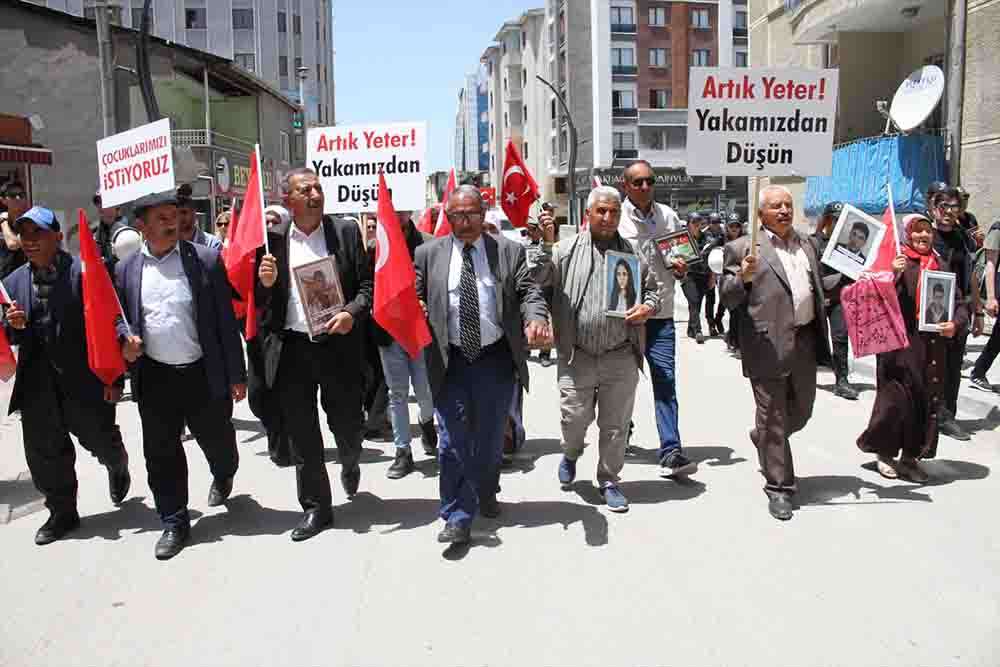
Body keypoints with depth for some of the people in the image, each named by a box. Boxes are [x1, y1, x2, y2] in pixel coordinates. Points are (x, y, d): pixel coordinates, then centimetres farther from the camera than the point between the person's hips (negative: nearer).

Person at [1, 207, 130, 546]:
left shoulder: (86, 272, -10)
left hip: (85, 381, -5)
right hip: (36, 385, 5)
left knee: (101, 441, 11)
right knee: (44, 454, 12)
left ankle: (118, 467, 45)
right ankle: (62, 513, 31)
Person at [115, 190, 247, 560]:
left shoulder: (205, 259, -5)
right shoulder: (126, 269, 4)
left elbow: (225, 320, -4)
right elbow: (118, 318, 15)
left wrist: (236, 375, -4)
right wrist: (125, 338, -9)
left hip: (203, 374, -2)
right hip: (154, 378, 2)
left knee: (217, 441, 12)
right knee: (161, 454, 8)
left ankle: (223, 476, 47)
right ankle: (174, 523, 25)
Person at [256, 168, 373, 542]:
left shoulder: (346, 232, 2)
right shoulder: (272, 239, 5)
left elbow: (368, 283, 1)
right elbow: (260, 301, 8)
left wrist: (353, 313, -16)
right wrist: (265, 282, -13)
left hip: (338, 343, -1)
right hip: (291, 348, 1)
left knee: (347, 424, 10)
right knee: (301, 434, 7)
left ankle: (350, 465, 45)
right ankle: (316, 508, 22)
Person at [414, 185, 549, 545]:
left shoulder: (510, 251, 3)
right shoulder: (428, 254, 5)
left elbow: (529, 291, -3)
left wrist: (536, 318, -23)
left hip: (496, 359, 1)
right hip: (450, 361, 0)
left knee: (490, 438, 15)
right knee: (452, 441, -2)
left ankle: (485, 495, 39)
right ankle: (458, 518, 7)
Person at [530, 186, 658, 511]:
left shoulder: (631, 253, 8)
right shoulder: (567, 249, 0)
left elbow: (652, 290, 15)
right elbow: (538, 279, -10)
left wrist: (647, 307, -5)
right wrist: (546, 243, -19)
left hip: (621, 358, 2)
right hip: (577, 356, -2)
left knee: (615, 424, 8)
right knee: (574, 418, 6)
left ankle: (609, 480, 25)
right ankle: (571, 455, 39)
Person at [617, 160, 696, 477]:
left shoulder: (668, 216, 8)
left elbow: (683, 257, 18)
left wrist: (681, 269, -4)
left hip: (660, 311, 2)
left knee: (665, 380, -4)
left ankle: (670, 452, -3)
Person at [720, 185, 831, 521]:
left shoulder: (807, 245, 16)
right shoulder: (742, 248, -3)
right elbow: (728, 299, -5)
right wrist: (743, 277, -23)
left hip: (805, 342, 6)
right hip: (768, 344, -6)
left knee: (801, 412, 18)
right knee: (773, 420, 3)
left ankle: (762, 439, 46)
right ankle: (779, 487, 15)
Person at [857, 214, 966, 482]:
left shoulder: (940, 264, 12)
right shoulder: (895, 261, -3)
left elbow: (960, 303, 15)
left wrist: (955, 323, -3)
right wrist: (894, 275, -28)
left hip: (932, 344, 5)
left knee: (928, 399, 7)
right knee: (897, 398, -2)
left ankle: (911, 455, 21)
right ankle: (884, 452, 18)